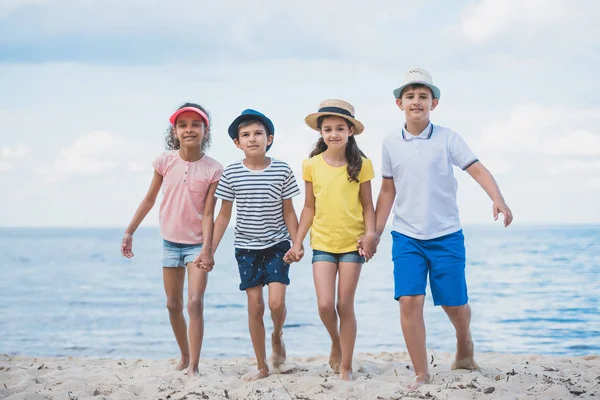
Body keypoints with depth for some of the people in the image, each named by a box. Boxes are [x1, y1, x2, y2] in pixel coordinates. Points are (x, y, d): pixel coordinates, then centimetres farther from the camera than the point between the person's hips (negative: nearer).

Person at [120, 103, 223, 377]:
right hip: (171, 242, 3)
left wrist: (207, 249, -21)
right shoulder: (165, 162, -5)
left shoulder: (213, 169, -12)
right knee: (173, 305, 12)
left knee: (195, 303, -13)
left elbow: (208, 213, -12)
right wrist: (129, 232, 5)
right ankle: (184, 356, 31)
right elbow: (149, 200, 5)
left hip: (197, 244, -3)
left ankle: (193, 367, -10)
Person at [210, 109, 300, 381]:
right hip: (246, 248, 1)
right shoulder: (231, 174, -5)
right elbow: (224, 215, 2)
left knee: (276, 302, -13)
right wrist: (210, 250, 0)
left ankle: (277, 337, 22)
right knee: (255, 306, 2)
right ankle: (262, 367, 13)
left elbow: (289, 212, 0)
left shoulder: (282, 171, -6)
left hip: (277, 245, -1)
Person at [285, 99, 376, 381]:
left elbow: (367, 205, 2)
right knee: (325, 305, -8)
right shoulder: (312, 165, 2)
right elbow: (309, 207, 8)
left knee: (345, 306, 0)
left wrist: (371, 234, -13)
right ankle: (336, 343, 25)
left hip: (352, 243, -1)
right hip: (322, 243, 1)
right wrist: (297, 243, 4)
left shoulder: (361, 164, -2)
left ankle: (346, 367, 12)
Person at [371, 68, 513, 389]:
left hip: (446, 236, -1)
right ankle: (421, 374, -1)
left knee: (454, 304, 4)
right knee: (409, 300, -12)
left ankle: (464, 343, 39)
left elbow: (477, 169, -12)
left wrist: (498, 199, -29)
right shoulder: (391, 144, 4)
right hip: (406, 237, 1)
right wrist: (375, 232, 10)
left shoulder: (447, 138, -3)